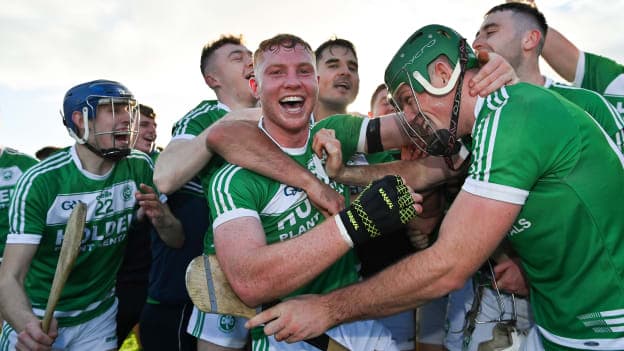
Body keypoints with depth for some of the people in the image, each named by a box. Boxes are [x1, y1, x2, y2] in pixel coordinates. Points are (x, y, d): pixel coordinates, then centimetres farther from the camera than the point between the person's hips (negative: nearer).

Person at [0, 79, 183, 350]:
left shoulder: (140, 168, -12)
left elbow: (177, 239, -5)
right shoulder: (41, 181, -21)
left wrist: (160, 219, -28)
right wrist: (29, 325, -43)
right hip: (37, 316, -2)